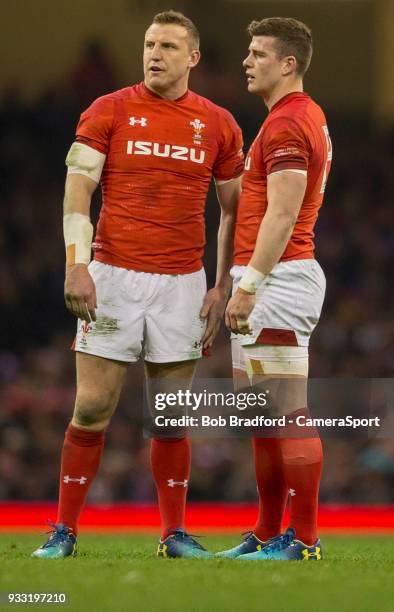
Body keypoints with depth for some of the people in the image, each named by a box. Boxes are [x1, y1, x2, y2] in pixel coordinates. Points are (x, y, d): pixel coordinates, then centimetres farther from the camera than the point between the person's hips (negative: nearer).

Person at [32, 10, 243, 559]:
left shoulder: (218, 124, 7)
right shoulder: (109, 112, 1)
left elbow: (234, 208, 14)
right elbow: (78, 190, -5)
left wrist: (223, 287, 7)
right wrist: (76, 266, -17)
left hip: (182, 284, 2)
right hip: (114, 277, -2)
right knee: (92, 407, -3)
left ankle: (175, 533, 13)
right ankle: (64, 530, 5)